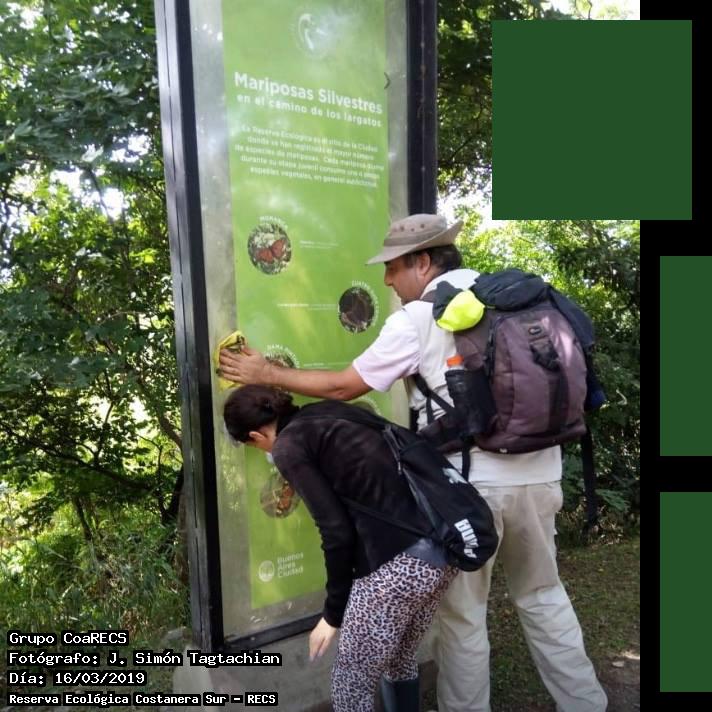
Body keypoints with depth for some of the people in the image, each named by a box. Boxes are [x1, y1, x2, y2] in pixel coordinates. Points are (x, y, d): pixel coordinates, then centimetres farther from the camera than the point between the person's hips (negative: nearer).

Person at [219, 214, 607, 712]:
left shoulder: (417, 318, -8)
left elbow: (342, 388, -4)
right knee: (543, 596, 23)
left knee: (462, 613, 12)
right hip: (537, 476, 6)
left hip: (470, 483, -6)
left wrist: (267, 374, 8)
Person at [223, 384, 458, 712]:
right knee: (401, 664, 29)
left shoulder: (288, 447, -2)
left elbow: (337, 532, -6)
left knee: (350, 685, 15)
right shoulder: (330, 410, 18)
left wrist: (333, 613, 6)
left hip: (399, 560, -8)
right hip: (445, 543, 8)